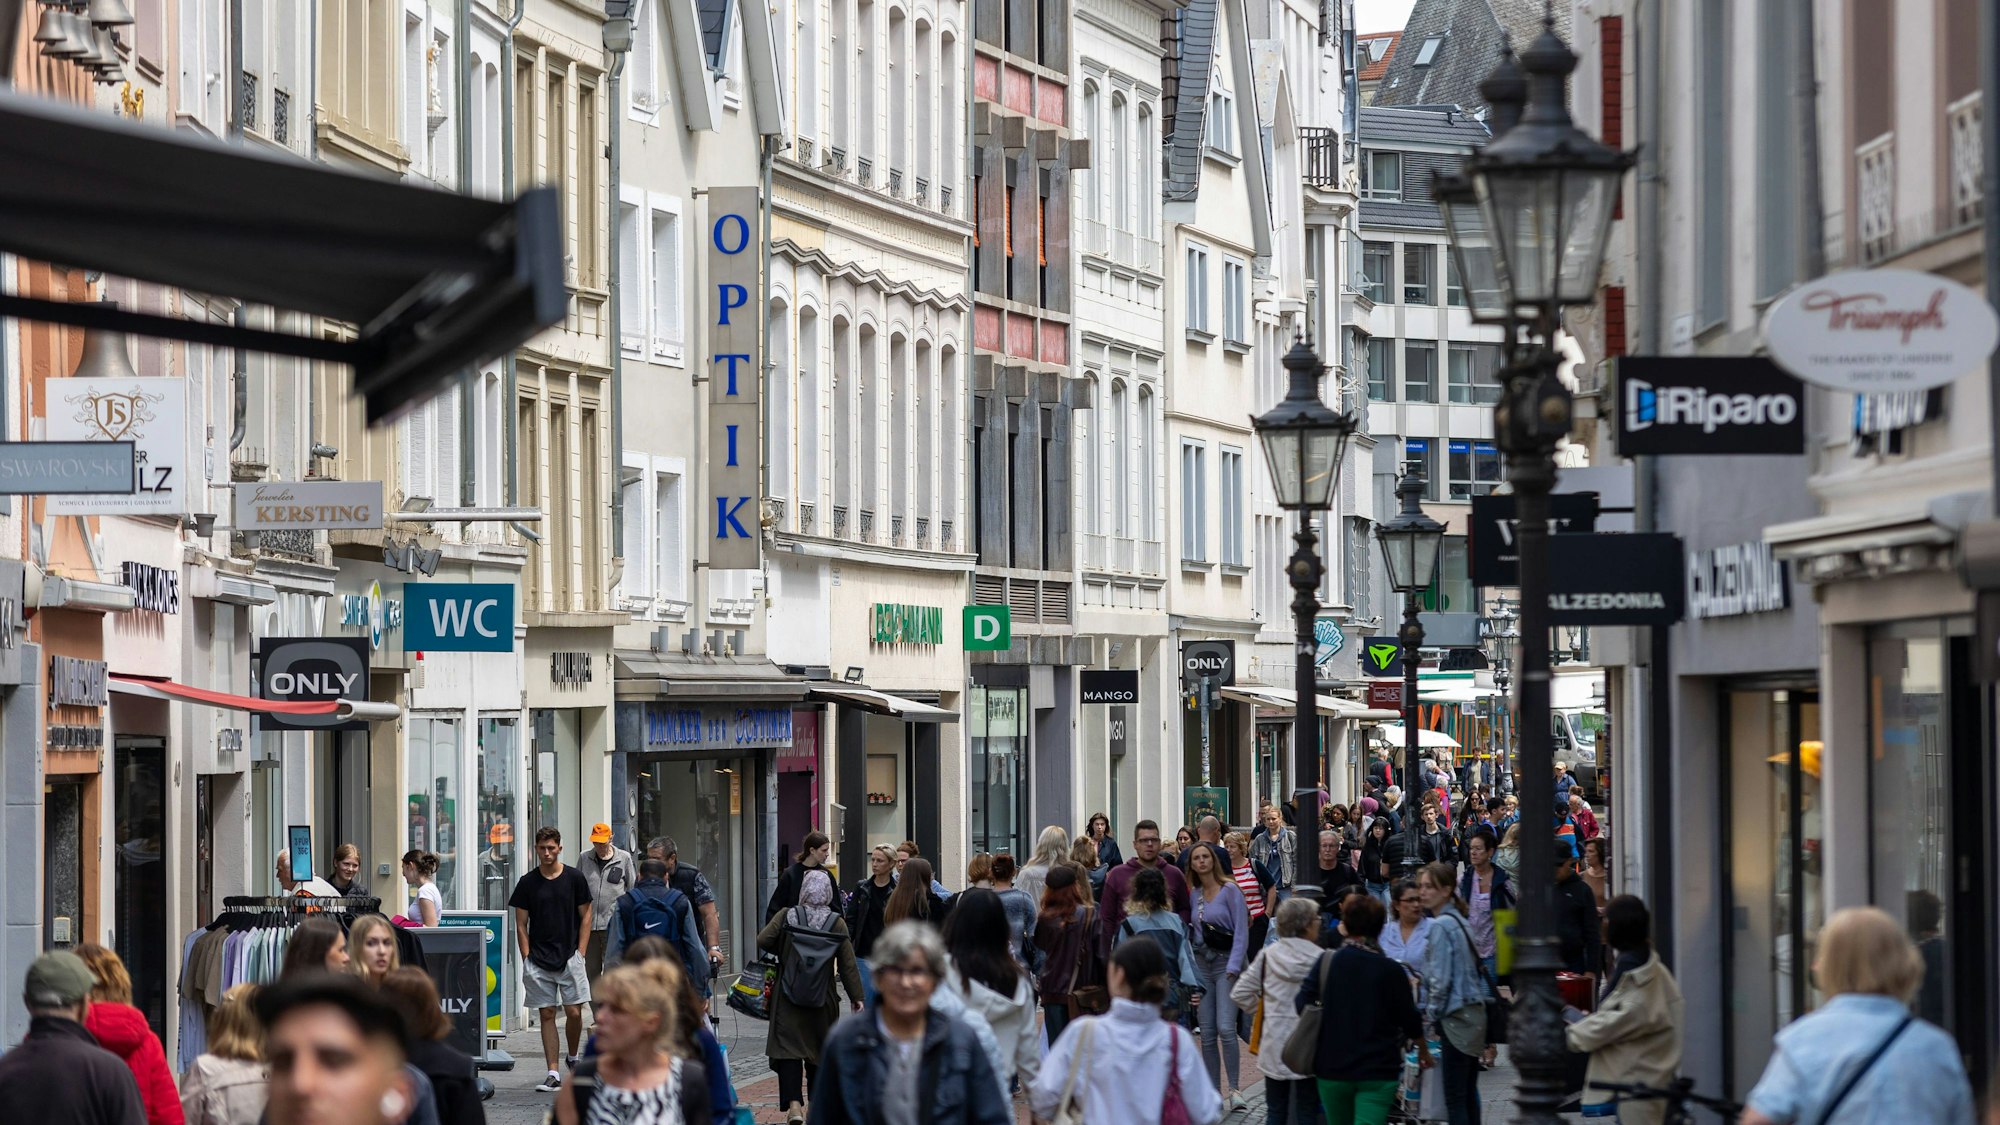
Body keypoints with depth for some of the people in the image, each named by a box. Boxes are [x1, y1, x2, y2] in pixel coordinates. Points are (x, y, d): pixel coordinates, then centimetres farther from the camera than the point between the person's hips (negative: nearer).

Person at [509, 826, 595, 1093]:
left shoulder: (574, 878, 2)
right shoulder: (528, 883, 4)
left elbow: (585, 917, 6)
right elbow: (521, 925, 7)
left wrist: (580, 953, -3)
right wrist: (526, 958, -2)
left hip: (569, 958, -1)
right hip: (538, 959, 1)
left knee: (574, 1012, -4)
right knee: (546, 1015, 0)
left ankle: (573, 1057, 23)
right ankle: (553, 1074, 1)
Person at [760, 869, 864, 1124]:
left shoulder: (786, 917, -4)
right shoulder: (836, 923, -4)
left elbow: (763, 941, -12)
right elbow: (848, 964, -5)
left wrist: (783, 952, 8)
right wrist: (857, 997, 0)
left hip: (788, 997, -1)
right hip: (823, 999, 1)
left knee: (788, 1047, -3)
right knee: (820, 1049, 13)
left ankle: (794, 1103, -18)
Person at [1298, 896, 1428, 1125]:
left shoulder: (1326, 963, -5)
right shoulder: (1390, 970, -6)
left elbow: (1301, 1005, -9)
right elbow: (1410, 1019, 2)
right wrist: (1423, 1049, 21)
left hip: (1332, 1067, 2)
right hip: (1377, 1070, -2)